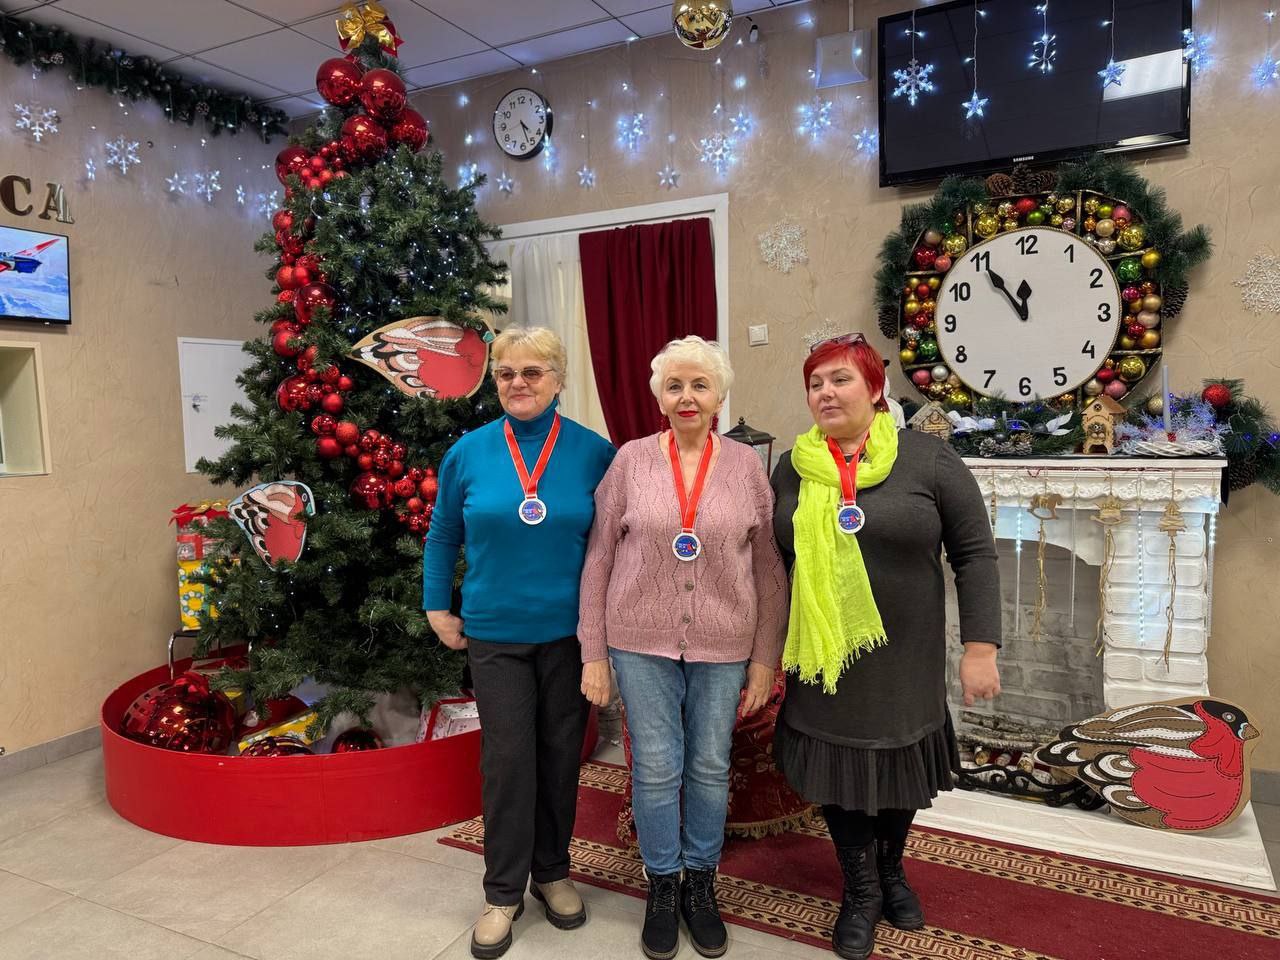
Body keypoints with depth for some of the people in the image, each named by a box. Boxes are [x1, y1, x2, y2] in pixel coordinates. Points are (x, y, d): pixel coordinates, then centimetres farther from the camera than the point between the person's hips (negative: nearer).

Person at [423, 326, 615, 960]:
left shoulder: (595, 453, -5)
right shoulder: (468, 452, -2)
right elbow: (442, 536, 9)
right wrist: (437, 608, 7)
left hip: (570, 633, 0)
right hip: (494, 634, 0)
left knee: (560, 754, 12)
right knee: (506, 758, 3)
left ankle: (552, 871, 33)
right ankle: (503, 892, 22)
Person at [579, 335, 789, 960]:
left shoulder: (746, 465, -1)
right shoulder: (630, 461, -3)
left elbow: (769, 570, 2)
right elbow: (598, 560, -1)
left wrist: (766, 658, 1)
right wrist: (594, 653, -2)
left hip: (723, 645, 1)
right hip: (642, 643, 0)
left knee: (710, 767, 13)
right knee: (656, 769, 8)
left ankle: (701, 884, 36)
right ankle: (661, 886, 32)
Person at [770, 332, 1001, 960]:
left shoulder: (928, 459, -8)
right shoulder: (792, 469, 1)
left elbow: (974, 553, -6)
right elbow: (776, 561, 8)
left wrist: (980, 648, -10)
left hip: (905, 665, -1)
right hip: (823, 664, 2)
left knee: (900, 774, 17)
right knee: (837, 773, 11)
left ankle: (891, 871, 46)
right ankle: (861, 890, 36)